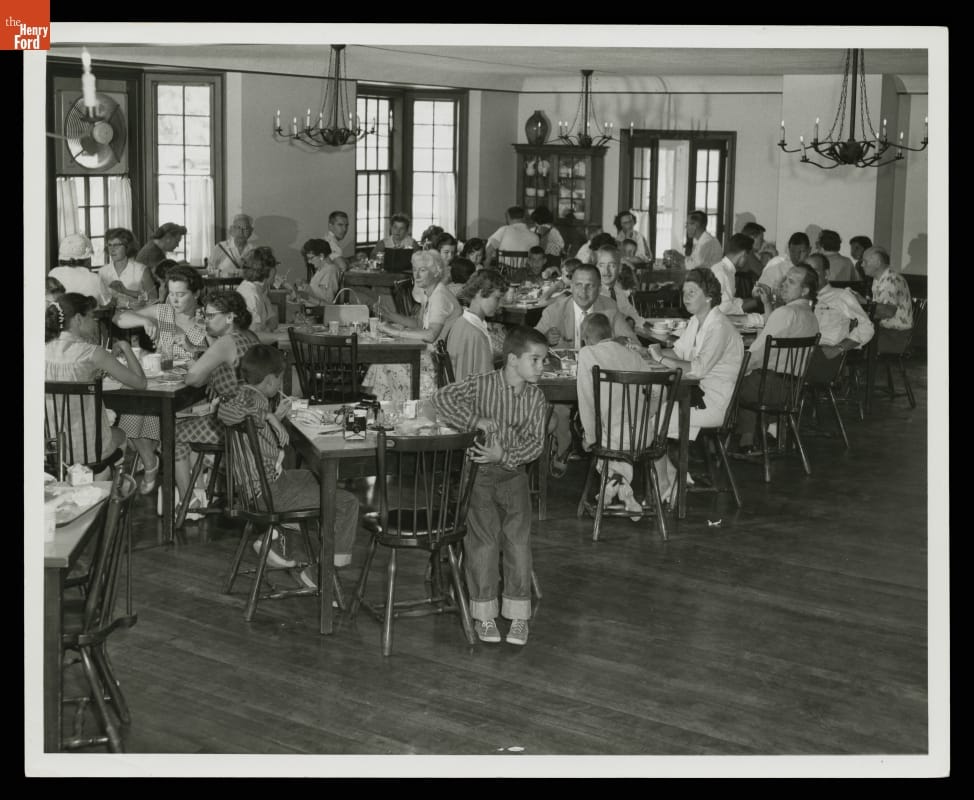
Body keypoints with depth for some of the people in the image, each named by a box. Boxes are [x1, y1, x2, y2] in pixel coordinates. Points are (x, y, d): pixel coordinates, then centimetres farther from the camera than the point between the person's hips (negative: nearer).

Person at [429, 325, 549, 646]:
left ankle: (518, 613, 1)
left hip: (513, 471, 2)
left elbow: (535, 442, -2)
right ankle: (484, 612, 2)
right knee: (484, 537, -11)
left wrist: (504, 455, -19)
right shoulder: (481, 384, -6)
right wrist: (475, 421, -20)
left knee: (518, 537, -9)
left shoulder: (536, 397, 2)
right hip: (479, 471, -2)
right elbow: (442, 398, -11)